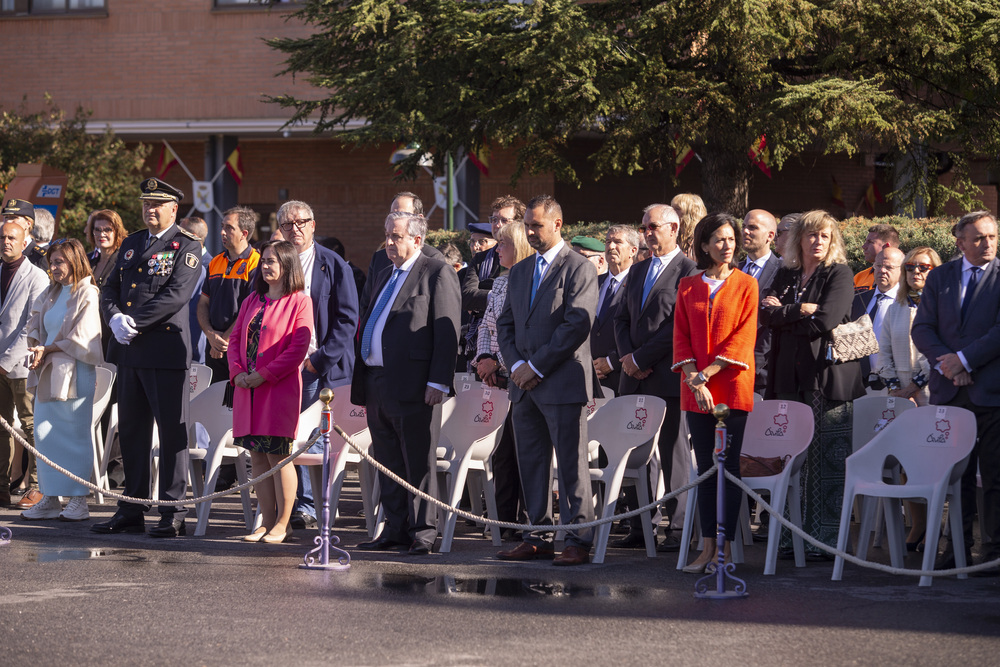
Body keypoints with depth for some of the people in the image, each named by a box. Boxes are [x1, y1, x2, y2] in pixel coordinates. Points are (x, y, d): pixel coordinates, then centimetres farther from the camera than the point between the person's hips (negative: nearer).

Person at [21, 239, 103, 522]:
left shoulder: (88, 295, -8)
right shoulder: (50, 294, 16)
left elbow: (81, 340, -12)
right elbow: (36, 326, 17)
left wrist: (47, 350, -10)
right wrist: (36, 348, -3)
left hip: (74, 375, -7)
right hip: (47, 373, 7)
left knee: (74, 435, -4)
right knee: (44, 435, 4)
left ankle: (78, 500, 2)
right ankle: (50, 498, 9)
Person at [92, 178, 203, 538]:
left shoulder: (187, 247, -3)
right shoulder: (131, 243, 17)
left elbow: (176, 295, -15)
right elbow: (110, 289, 14)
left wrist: (134, 321, -18)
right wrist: (115, 319, -7)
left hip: (166, 349, -7)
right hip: (129, 349, 7)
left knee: (172, 431, -3)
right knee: (131, 430, 10)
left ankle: (173, 514, 0)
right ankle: (131, 511, 16)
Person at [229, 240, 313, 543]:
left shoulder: (299, 302, -4)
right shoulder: (251, 301, 16)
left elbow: (298, 348, -11)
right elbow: (235, 339, 16)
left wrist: (264, 375, -16)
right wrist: (237, 371, -3)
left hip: (279, 389, -6)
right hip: (247, 389, 6)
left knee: (278, 455, -5)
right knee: (257, 456, 6)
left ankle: (283, 524, 2)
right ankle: (267, 522, 11)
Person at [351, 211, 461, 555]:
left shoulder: (437, 274, -5)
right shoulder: (383, 277, 21)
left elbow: (447, 332, -11)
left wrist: (438, 382, -18)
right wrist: (360, 384, 17)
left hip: (410, 385, -8)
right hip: (376, 382, 8)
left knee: (417, 463, -3)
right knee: (388, 464, 11)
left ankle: (422, 533, 2)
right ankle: (396, 530, 18)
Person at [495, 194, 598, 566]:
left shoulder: (579, 269, -5)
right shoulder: (520, 272, 18)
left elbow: (577, 326, -14)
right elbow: (505, 324, 17)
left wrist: (536, 367, -14)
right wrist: (516, 364, -1)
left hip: (563, 382, -7)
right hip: (525, 384, 7)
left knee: (571, 466, -6)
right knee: (531, 464, 9)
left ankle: (578, 542, -3)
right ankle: (539, 539, 15)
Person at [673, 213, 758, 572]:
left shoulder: (745, 284, 2)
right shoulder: (688, 286, 11)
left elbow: (743, 337, -6)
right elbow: (681, 336, 7)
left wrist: (707, 372, -13)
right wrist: (693, 379, -8)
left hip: (732, 386, -3)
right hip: (696, 392, 3)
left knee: (728, 465, -3)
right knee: (705, 468, 5)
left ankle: (725, 547, 0)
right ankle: (708, 547, 8)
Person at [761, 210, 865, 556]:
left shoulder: (839, 275, 2)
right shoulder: (785, 276, 17)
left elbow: (824, 321, -11)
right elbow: (766, 312, 3)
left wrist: (782, 313, -1)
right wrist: (801, 310, -9)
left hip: (828, 376, -5)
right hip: (791, 377, 5)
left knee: (829, 460, -7)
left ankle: (828, 538, -6)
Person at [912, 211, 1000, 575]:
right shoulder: (939, 277, 12)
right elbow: (922, 329, 8)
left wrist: (964, 360, -13)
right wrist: (945, 363, -8)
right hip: (948, 390, 3)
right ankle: (957, 547, 12)